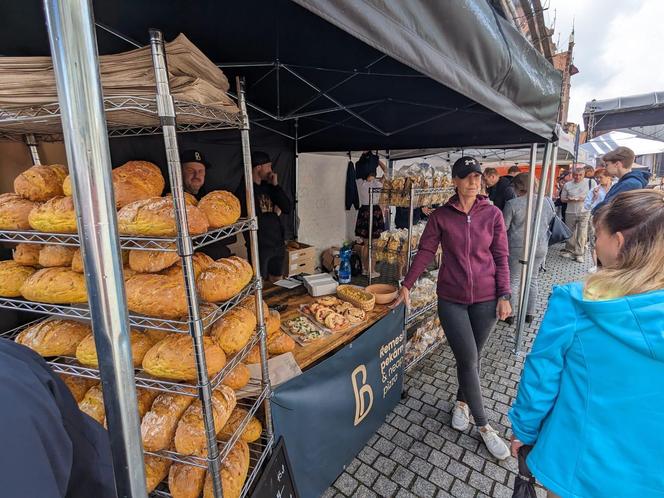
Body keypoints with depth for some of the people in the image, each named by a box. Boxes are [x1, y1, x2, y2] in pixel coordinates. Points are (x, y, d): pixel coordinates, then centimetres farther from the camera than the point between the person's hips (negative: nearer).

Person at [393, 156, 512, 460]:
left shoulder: (493, 214, -1)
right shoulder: (441, 216, -3)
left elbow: (501, 257, 1)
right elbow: (425, 252, -1)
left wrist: (504, 296, -3)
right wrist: (406, 286, -3)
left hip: (485, 299, 1)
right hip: (452, 299, -1)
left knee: (471, 358, 14)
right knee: (468, 360, 0)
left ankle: (462, 402, 42)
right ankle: (484, 426, 21)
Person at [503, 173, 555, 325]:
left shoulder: (512, 204, -15)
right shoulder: (546, 202, -1)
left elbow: (504, 227, -10)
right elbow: (550, 222, 13)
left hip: (518, 247, -4)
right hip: (540, 246, 5)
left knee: (514, 280, 8)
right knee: (533, 279, 17)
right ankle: (530, 313, 27)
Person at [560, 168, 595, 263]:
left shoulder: (591, 182, 1)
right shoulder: (567, 185, 6)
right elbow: (562, 199, 9)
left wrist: (584, 199, -14)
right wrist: (570, 200, -11)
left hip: (584, 212, -2)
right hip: (570, 212, 2)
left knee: (582, 234, -5)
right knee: (570, 233, 10)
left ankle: (580, 254, 3)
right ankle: (569, 251, 23)